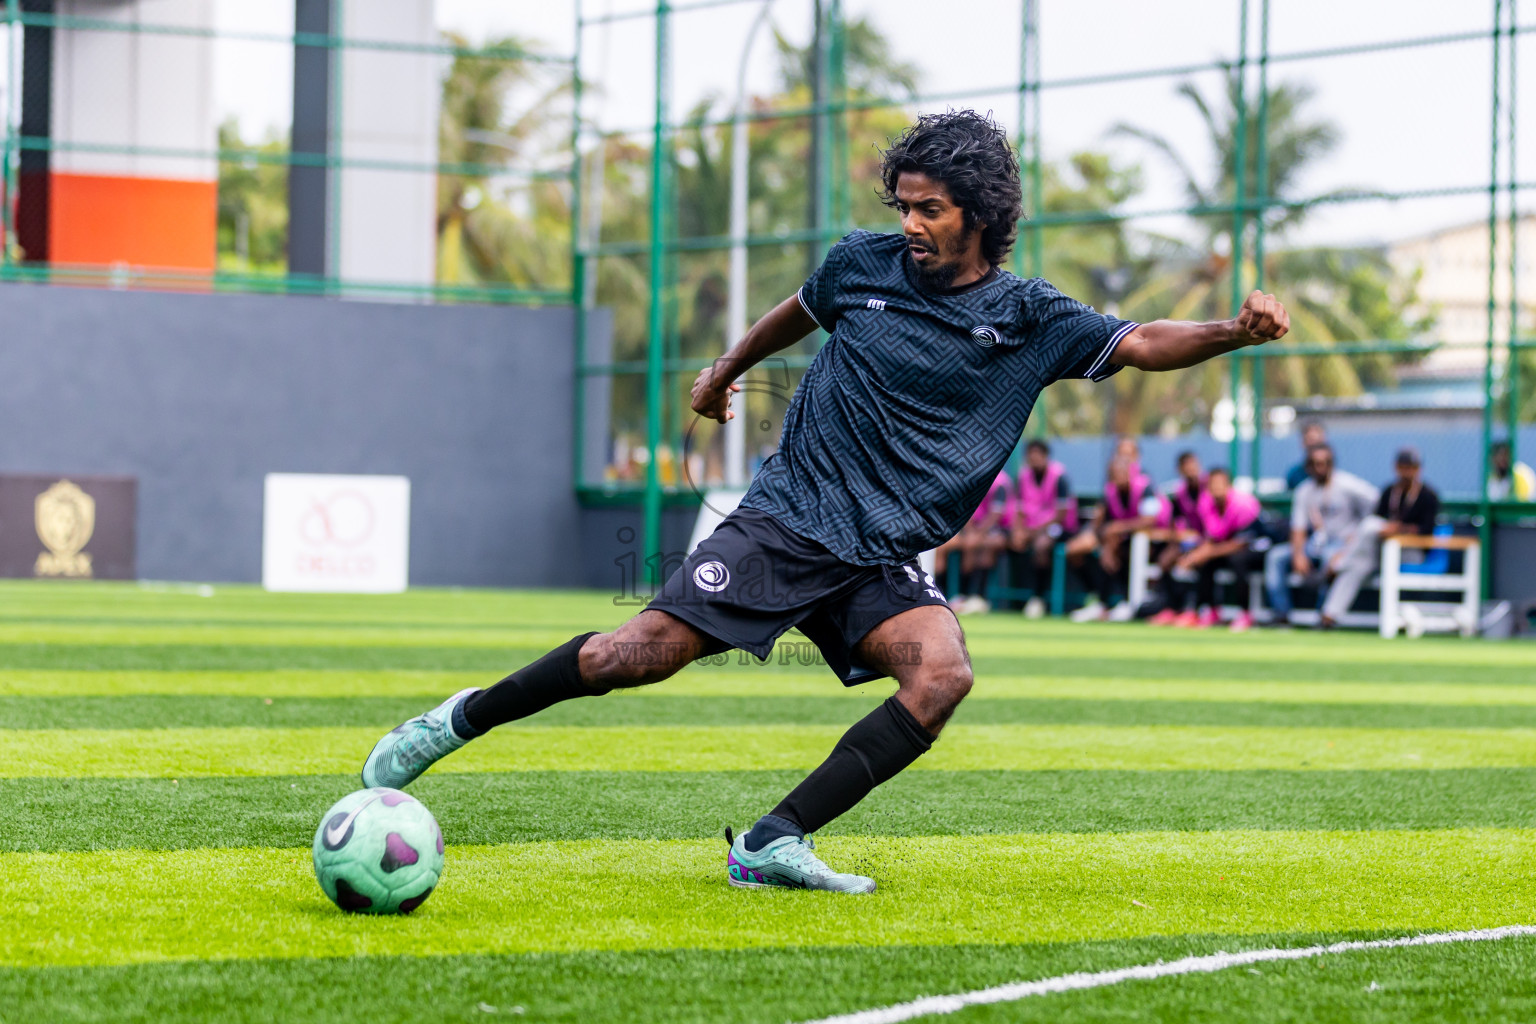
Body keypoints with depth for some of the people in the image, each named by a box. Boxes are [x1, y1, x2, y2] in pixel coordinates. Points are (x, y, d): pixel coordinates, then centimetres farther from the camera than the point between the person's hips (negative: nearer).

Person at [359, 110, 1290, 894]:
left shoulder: (1029, 319, 0)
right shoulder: (864, 265, 3)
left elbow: (1139, 345, -11)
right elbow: (799, 312, 25)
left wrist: (1235, 331, -29)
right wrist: (727, 369, 39)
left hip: (884, 565, 1)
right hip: (785, 523, -1)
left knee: (943, 672, -27)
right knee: (639, 655, -14)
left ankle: (774, 844, -22)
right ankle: (462, 721, 9)